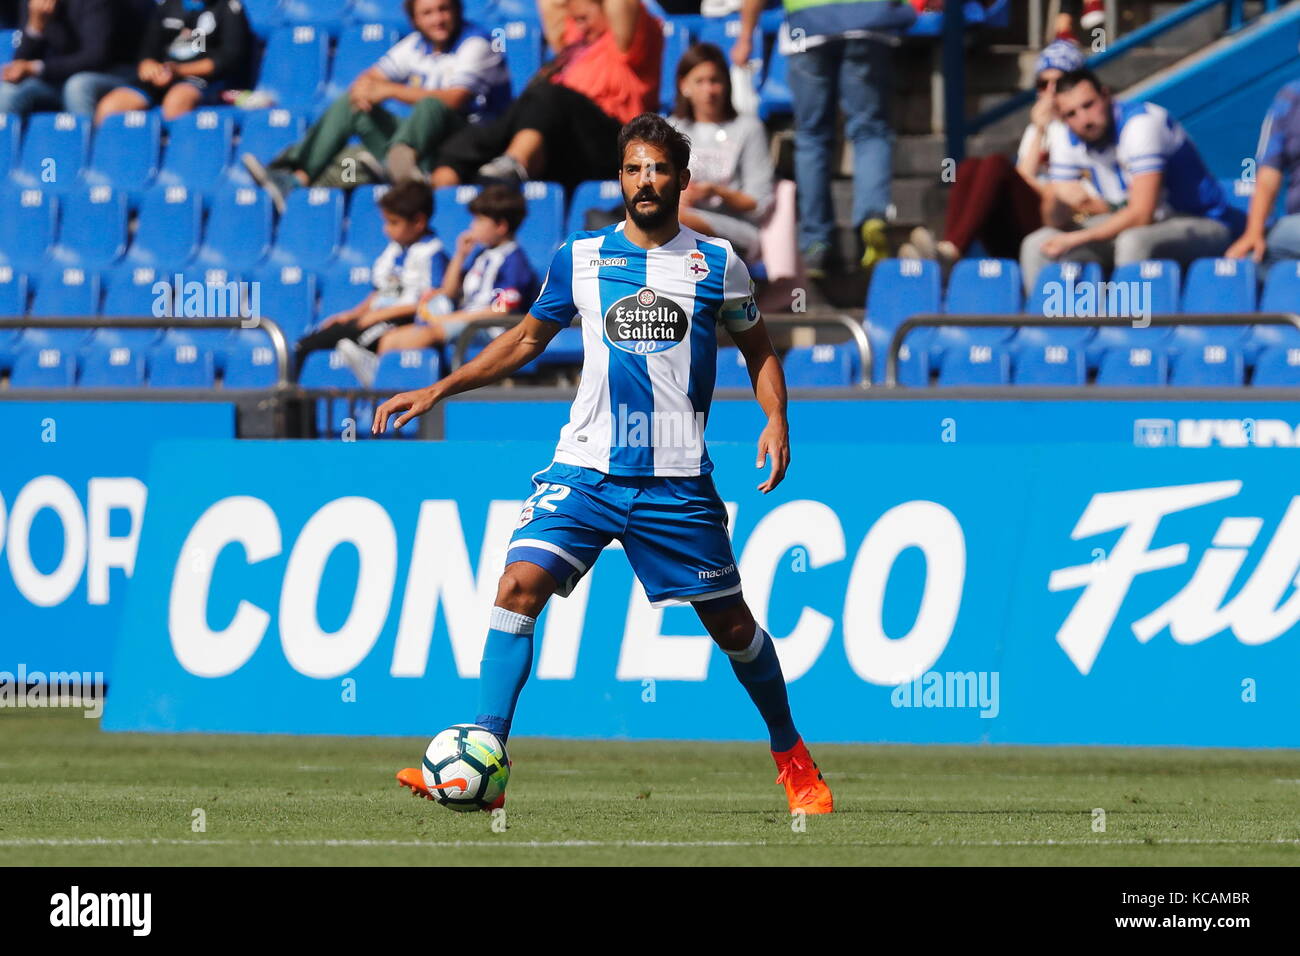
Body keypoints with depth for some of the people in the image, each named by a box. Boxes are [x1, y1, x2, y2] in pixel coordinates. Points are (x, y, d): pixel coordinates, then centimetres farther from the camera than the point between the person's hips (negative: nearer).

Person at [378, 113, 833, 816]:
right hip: (585, 468, 1)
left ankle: (792, 758, 28)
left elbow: (758, 349, 15)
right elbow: (527, 339, 19)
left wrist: (776, 417, -3)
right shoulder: (579, 256, 7)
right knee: (521, 583, -18)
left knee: (729, 622, 5)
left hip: (677, 481, -1)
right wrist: (436, 391, 12)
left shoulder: (717, 262, 4)